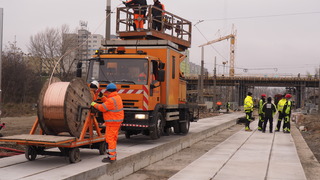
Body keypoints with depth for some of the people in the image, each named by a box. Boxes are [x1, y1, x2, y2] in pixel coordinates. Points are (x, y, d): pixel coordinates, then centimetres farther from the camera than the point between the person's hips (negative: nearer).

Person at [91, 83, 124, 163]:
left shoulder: (112, 100, -21)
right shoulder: (117, 97, 10)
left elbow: (102, 108, -16)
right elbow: (107, 103, 20)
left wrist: (94, 104, -3)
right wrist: (102, 97, 18)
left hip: (112, 122, -10)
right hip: (117, 121, 10)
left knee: (110, 138, -7)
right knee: (113, 138, 17)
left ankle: (111, 157, -7)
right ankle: (113, 155, 24)